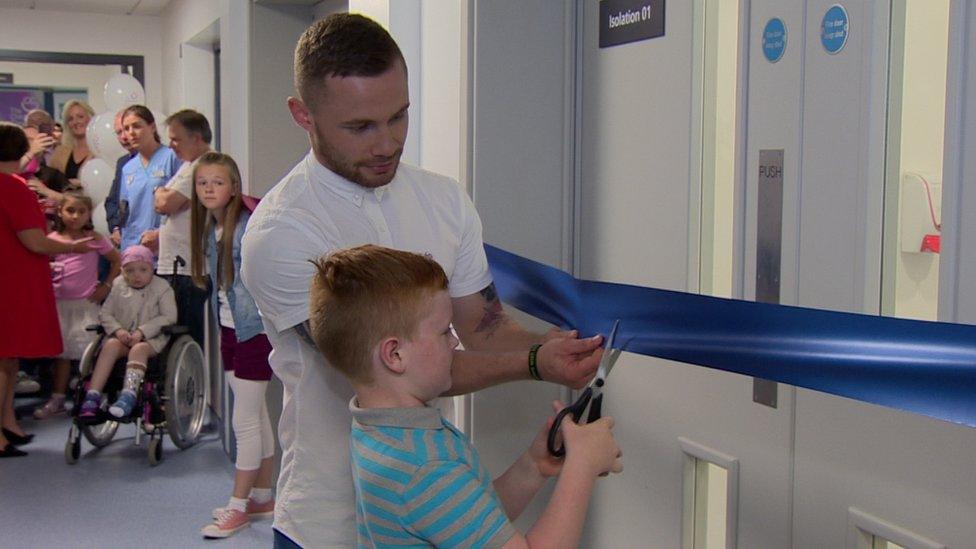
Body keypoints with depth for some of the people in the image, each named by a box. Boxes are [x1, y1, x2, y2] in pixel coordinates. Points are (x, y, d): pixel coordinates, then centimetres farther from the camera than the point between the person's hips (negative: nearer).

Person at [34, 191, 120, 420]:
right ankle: (57, 400, 18)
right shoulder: (52, 239, 4)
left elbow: (118, 261, 5)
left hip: (86, 304, -3)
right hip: (59, 303, 3)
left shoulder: (95, 239, -1)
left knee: (87, 352, -2)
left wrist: (106, 286, -1)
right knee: (62, 351, 10)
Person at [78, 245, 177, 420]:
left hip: (151, 338, -3)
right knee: (110, 346, -28)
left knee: (139, 349, -34)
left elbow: (169, 317, -9)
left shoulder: (161, 287, 0)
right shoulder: (118, 285, 10)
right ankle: (92, 396, -34)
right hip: (122, 336, 3)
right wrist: (118, 330, -12)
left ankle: (129, 395, -46)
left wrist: (142, 332, -18)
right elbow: (105, 313, 9)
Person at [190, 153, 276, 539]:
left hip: (254, 329, -8)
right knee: (257, 417, 16)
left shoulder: (249, 225, -18)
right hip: (230, 329, 8)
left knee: (245, 422, -2)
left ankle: (239, 507, 9)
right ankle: (263, 498, 26)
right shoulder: (209, 229, 7)